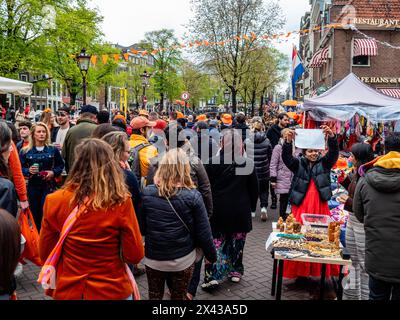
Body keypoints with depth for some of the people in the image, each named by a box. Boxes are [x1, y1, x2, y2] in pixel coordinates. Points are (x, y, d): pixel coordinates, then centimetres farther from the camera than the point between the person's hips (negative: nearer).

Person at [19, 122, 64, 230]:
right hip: (33, 186, 1)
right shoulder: (25, 151, 0)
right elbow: (20, 168, 1)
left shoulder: (53, 150, 1)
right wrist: (28, 170, -18)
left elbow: (61, 165, 6)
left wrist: (53, 172, -11)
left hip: (49, 186, -1)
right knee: (35, 213, 10)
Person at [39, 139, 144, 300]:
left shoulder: (55, 201, -14)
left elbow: (45, 253, -2)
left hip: (67, 290, 1)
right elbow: (135, 255, -13)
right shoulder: (121, 202, -19)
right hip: (112, 291, -1)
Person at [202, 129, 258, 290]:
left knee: (217, 241, 5)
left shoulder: (213, 162, -9)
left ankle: (212, 276, 0)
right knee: (237, 242, 14)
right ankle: (235, 272, 26)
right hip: (241, 210, 1)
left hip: (218, 210, -1)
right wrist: (252, 207, 14)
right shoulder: (248, 164, -6)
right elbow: (254, 189, 2)